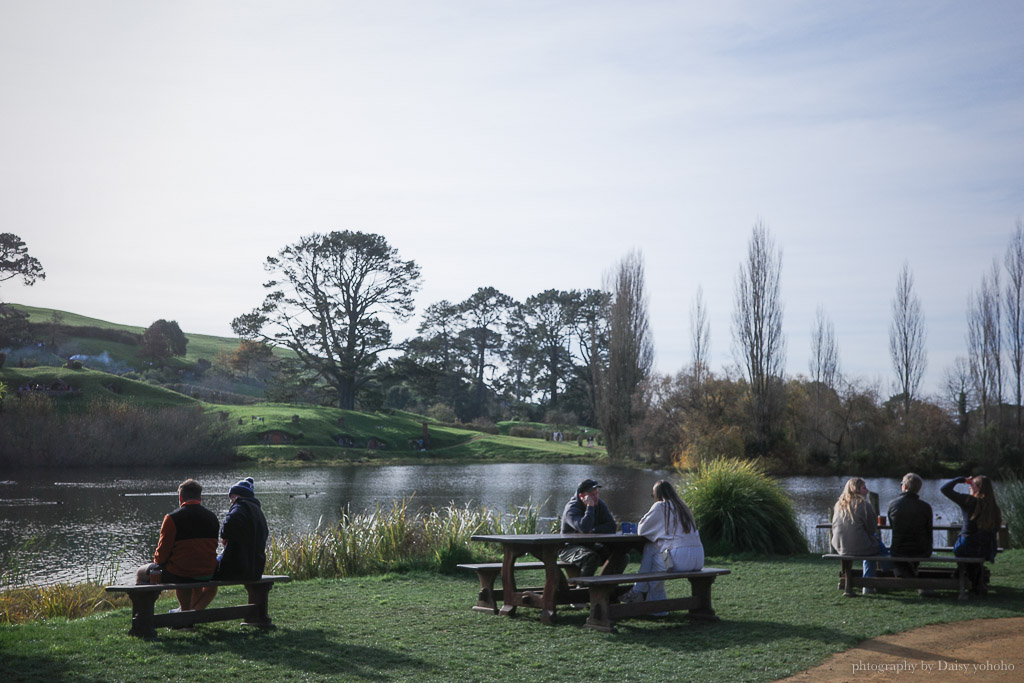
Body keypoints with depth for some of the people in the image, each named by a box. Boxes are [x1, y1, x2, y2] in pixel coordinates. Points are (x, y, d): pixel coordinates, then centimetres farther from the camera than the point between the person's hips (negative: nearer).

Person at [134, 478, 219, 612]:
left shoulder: (172, 518, -13)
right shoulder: (212, 518, 4)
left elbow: (162, 552, -11)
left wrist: (157, 561, 13)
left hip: (179, 574, -5)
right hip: (207, 574, 5)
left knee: (141, 573, 19)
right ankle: (185, 610, 48)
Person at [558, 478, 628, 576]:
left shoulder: (600, 504, 3)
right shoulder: (571, 509, -18)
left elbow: (611, 527, -5)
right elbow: (584, 528, -36)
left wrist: (593, 531, -20)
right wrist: (590, 507, -27)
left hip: (590, 545, 7)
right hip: (570, 547, -7)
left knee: (622, 556, -10)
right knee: (592, 557, -38)